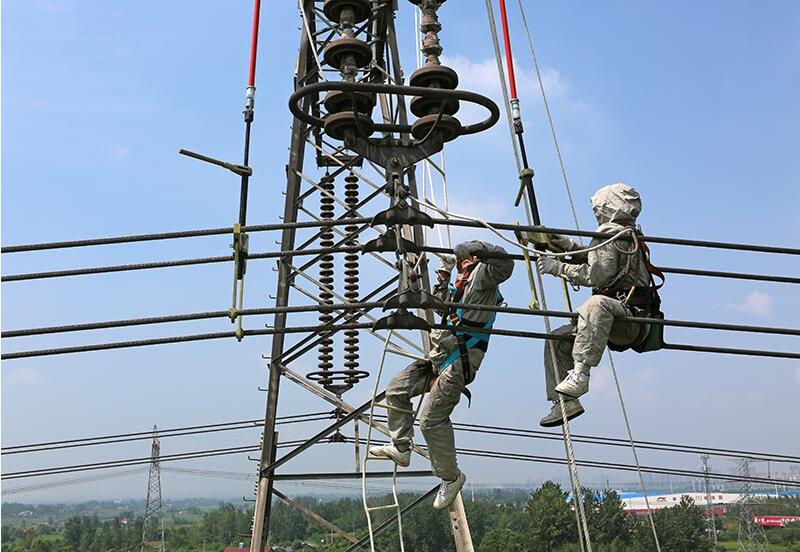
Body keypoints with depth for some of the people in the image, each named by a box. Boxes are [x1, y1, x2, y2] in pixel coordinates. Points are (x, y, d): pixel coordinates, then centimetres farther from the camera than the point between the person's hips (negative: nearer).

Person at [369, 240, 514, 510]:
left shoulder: (482, 274, -4)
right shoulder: (462, 285, 24)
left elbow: (504, 262, -25)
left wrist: (474, 247, -16)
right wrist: (443, 278, 31)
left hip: (459, 362, -11)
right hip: (440, 358, 11)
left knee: (432, 419, -13)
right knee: (396, 390, 12)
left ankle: (451, 477, 4)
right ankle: (400, 448, 20)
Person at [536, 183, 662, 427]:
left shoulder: (611, 234, -10)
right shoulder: (628, 237, 23)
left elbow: (595, 275, -21)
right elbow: (598, 261, 31)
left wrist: (557, 267, -14)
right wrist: (571, 247, 15)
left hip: (632, 317, -11)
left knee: (596, 304, -42)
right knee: (557, 340, 12)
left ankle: (580, 372, -46)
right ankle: (567, 402, 8)